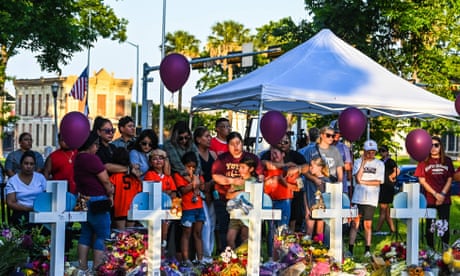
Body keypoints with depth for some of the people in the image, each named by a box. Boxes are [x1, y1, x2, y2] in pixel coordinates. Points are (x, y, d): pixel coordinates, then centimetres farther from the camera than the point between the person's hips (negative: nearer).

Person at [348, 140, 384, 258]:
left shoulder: (379, 164, 6)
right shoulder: (358, 162, 8)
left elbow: (378, 182, -3)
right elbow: (358, 178, -6)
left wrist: (363, 182, -8)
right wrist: (363, 162, -8)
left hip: (371, 199, -1)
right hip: (357, 198, 1)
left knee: (368, 224, 0)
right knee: (355, 223, -1)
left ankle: (367, 250, 5)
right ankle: (350, 249, 2)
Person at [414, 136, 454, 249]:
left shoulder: (447, 161, 6)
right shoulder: (424, 161, 2)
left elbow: (449, 179, 5)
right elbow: (422, 180, -2)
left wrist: (443, 194, -8)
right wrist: (435, 194, -10)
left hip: (444, 199, 1)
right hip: (429, 199, -1)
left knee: (445, 226, 1)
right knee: (429, 225, 5)